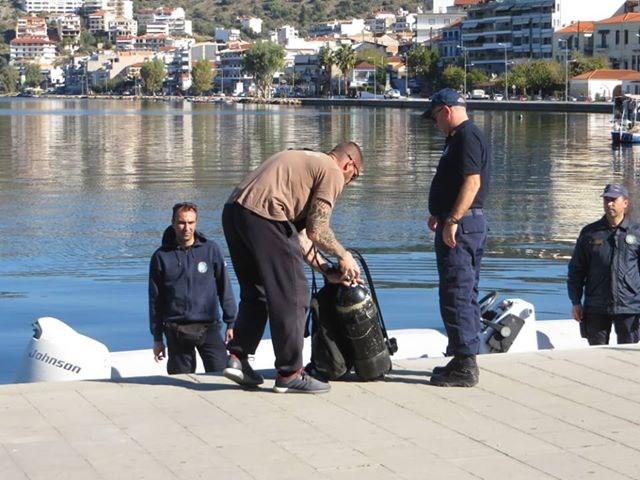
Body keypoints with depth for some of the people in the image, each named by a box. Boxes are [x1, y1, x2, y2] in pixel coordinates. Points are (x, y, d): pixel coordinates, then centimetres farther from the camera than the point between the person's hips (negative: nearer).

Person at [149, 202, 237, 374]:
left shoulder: (211, 249, 4)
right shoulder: (161, 256, 4)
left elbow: (224, 287, 9)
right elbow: (155, 299, 9)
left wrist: (231, 323, 6)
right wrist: (157, 338, 9)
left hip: (209, 327, 0)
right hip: (176, 331, 0)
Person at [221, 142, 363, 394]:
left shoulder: (305, 161, 32)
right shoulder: (333, 173, 4)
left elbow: (299, 234, 27)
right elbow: (316, 231, -3)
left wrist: (328, 270, 24)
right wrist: (343, 255, 14)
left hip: (233, 210, 9)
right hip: (263, 216, -9)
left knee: (255, 293, 22)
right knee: (291, 295, 1)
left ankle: (237, 358, 19)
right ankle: (289, 374, 5)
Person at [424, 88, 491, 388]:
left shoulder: (467, 137, -14)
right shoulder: (461, 137, 19)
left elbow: (472, 182, -23)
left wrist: (451, 221, -25)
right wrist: (440, 215, 25)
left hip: (461, 226, -11)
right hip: (465, 224, 11)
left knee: (456, 296, -11)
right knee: (465, 295, 14)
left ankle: (465, 366, -10)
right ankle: (464, 360, 20)